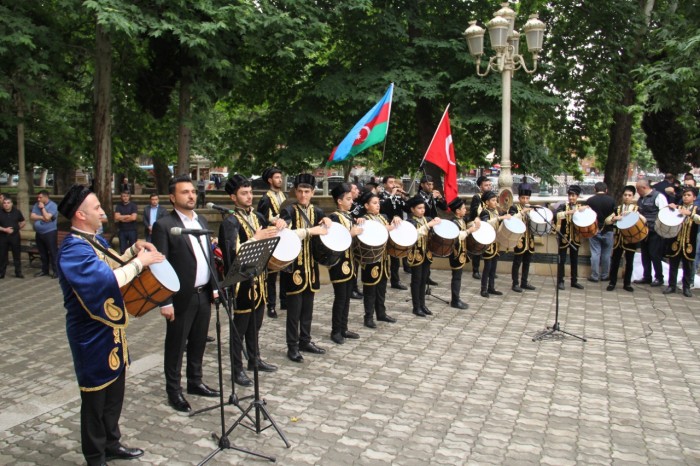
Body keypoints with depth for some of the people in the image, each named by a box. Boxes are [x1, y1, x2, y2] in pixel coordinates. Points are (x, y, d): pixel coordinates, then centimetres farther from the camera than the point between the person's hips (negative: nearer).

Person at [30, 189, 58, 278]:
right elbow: (31, 217, -1)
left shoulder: (52, 205, -12)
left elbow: (47, 217, -21)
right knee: (42, 253, 14)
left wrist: (42, 208, -12)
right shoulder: (36, 205, 7)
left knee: (52, 252, -3)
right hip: (39, 233, 7)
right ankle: (44, 270, 24)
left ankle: (55, 271, 2)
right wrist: (41, 217, -15)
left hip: (50, 233, -6)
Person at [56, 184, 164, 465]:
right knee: (96, 396, 6)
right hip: (92, 334, -9)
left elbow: (112, 265, 25)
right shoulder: (74, 250, -23)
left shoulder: (95, 241, 7)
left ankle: (111, 443, 37)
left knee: (115, 392, 20)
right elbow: (107, 280, -34)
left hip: (110, 328, 9)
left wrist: (134, 250, 8)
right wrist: (140, 262, -24)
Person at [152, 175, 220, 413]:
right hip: (181, 297, -6)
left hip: (203, 294, 6)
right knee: (176, 346, 8)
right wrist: (165, 301, -17)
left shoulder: (202, 221, 10)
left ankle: (195, 381, 35)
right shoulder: (164, 225, -12)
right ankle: (174, 391, 22)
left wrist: (214, 286, 11)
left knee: (198, 342, 18)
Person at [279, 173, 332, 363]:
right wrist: (310, 231, -28)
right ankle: (292, 347, 9)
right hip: (294, 266, -6)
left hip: (311, 265, 6)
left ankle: (305, 341, 27)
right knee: (294, 308, -1)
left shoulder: (316, 211, 9)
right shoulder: (288, 211, -9)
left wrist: (326, 219, -3)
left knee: (308, 306, 14)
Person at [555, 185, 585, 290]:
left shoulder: (580, 207, 8)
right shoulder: (563, 206, -5)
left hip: (575, 237, 4)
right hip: (564, 236, -4)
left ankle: (574, 281, 20)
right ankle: (560, 281, 7)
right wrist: (569, 212, -35)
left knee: (574, 259, 11)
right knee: (562, 259, 0)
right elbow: (557, 215, -23)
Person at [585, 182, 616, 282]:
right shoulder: (611, 200, -6)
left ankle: (595, 276, 6)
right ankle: (604, 276, 17)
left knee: (595, 254, 3)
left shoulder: (589, 200, -5)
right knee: (606, 254, 9)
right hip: (607, 231, 0)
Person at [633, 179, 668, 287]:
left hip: (655, 232, -8)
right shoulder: (641, 198, 13)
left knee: (654, 255, -2)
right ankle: (646, 277, 20)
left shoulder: (658, 197, -11)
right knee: (645, 255, 11)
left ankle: (659, 278, 10)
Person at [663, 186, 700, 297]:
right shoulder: (677, 208, 6)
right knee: (673, 265, 6)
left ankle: (686, 288, 16)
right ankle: (671, 286, 16)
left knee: (688, 267, 6)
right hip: (675, 242, 1)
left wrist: (690, 213, -31)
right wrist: (670, 208, -12)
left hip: (689, 245, -1)